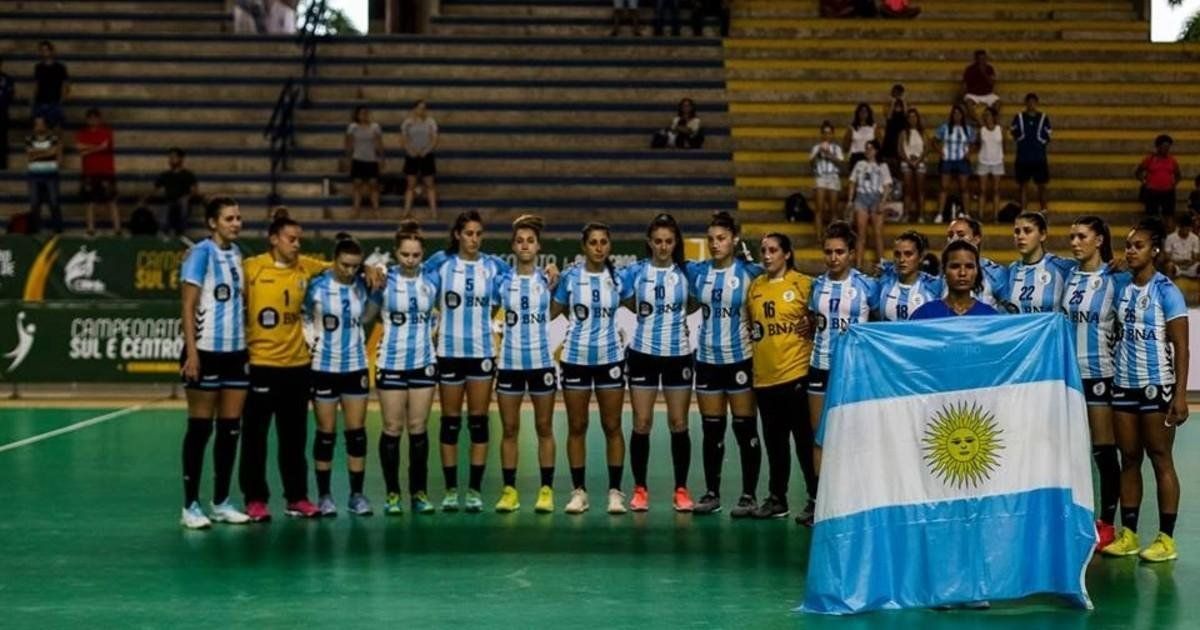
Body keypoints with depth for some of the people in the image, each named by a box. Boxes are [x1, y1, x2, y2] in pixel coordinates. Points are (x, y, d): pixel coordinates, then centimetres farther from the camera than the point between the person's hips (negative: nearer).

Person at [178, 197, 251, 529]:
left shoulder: (237, 253, 11)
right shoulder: (201, 253, -9)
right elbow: (188, 307, -12)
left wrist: (247, 347, 13)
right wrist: (191, 352, -18)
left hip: (236, 352, 7)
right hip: (206, 352, -7)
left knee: (231, 429, 8)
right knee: (200, 429, -1)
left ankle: (221, 502, 17)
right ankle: (191, 505, 7)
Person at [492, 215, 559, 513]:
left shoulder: (548, 279, 1)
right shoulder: (502, 281, 2)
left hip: (542, 362, -1)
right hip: (510, 363, 1)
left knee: (544, 428, 4)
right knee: (509, 429, 3)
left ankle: (546, 490, 9)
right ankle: (509, 491, 9)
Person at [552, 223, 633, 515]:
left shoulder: (618, 278, 1)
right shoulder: (570, 277, -2)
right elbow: (552, 312, 1)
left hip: (610, 359, 1)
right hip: (575, 358, 0)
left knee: (612, 427, 3)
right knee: (577, 427, 4)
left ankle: (615, 491, 8)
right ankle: (578, 491, 12)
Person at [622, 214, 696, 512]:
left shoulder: (688, 272, -1)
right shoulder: (635, 271, -2)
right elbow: (631, 304, 9)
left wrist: (675, 315, 1)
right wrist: (652, 315, -2)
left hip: (678, 355, 0)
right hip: (643, 354, 0)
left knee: (679, 424, 4)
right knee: (641, 424, 1)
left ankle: (681, 490, 12)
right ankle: (640, 489, 11)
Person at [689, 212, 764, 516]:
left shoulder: (750, 272, -6)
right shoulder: (698, 272, 4)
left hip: (741, 359, -3)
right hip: (707, 360, 3)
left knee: (746, 429, 1)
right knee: (711, 430, 8)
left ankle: (749, 495, 9)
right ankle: (711, 493, 18)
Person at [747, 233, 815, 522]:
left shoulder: (803, 284, -5)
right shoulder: (755, 286, 10)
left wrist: (809, 328, -16)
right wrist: (752, 333, 5)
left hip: (796, 372, -5)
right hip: (764, 375, 5)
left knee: (804, 438, -2)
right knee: (774, 439, 13)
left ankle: (816, 499, 6)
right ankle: (776, 498, 22)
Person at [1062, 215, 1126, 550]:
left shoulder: (1115, 280, -6)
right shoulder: (1068, 276, 8)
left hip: (1100, 374, -5)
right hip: (1068, 372, 5)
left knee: (1104, 452, 1)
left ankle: (1106, 524, 9)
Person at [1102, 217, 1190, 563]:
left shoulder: (1166, 291, -7)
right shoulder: (1122, 290, 9)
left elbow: (1181, 347, -9)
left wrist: (1180, 395, -15)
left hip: (1157, 387, -5)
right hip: (1124, 385, 6)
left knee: (1161, 460, 0)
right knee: (1129, 459, 9)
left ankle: (1166, 539, 5)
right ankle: (1128, 534, 15)